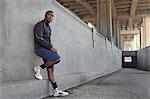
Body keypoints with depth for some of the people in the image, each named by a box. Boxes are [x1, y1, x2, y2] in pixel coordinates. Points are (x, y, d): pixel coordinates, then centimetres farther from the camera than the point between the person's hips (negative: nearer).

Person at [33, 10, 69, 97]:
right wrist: (51, 47, -17)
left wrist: (52, 48, 6)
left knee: (50, 69, 2)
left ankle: (56, 91, 2)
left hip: (47, 49, 8)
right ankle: (39, 68, -10)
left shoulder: (48, 27, 21)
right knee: (57, 58, -25)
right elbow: (39, 39, -17)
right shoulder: (40, 25, -7)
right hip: (40, 48, -8)